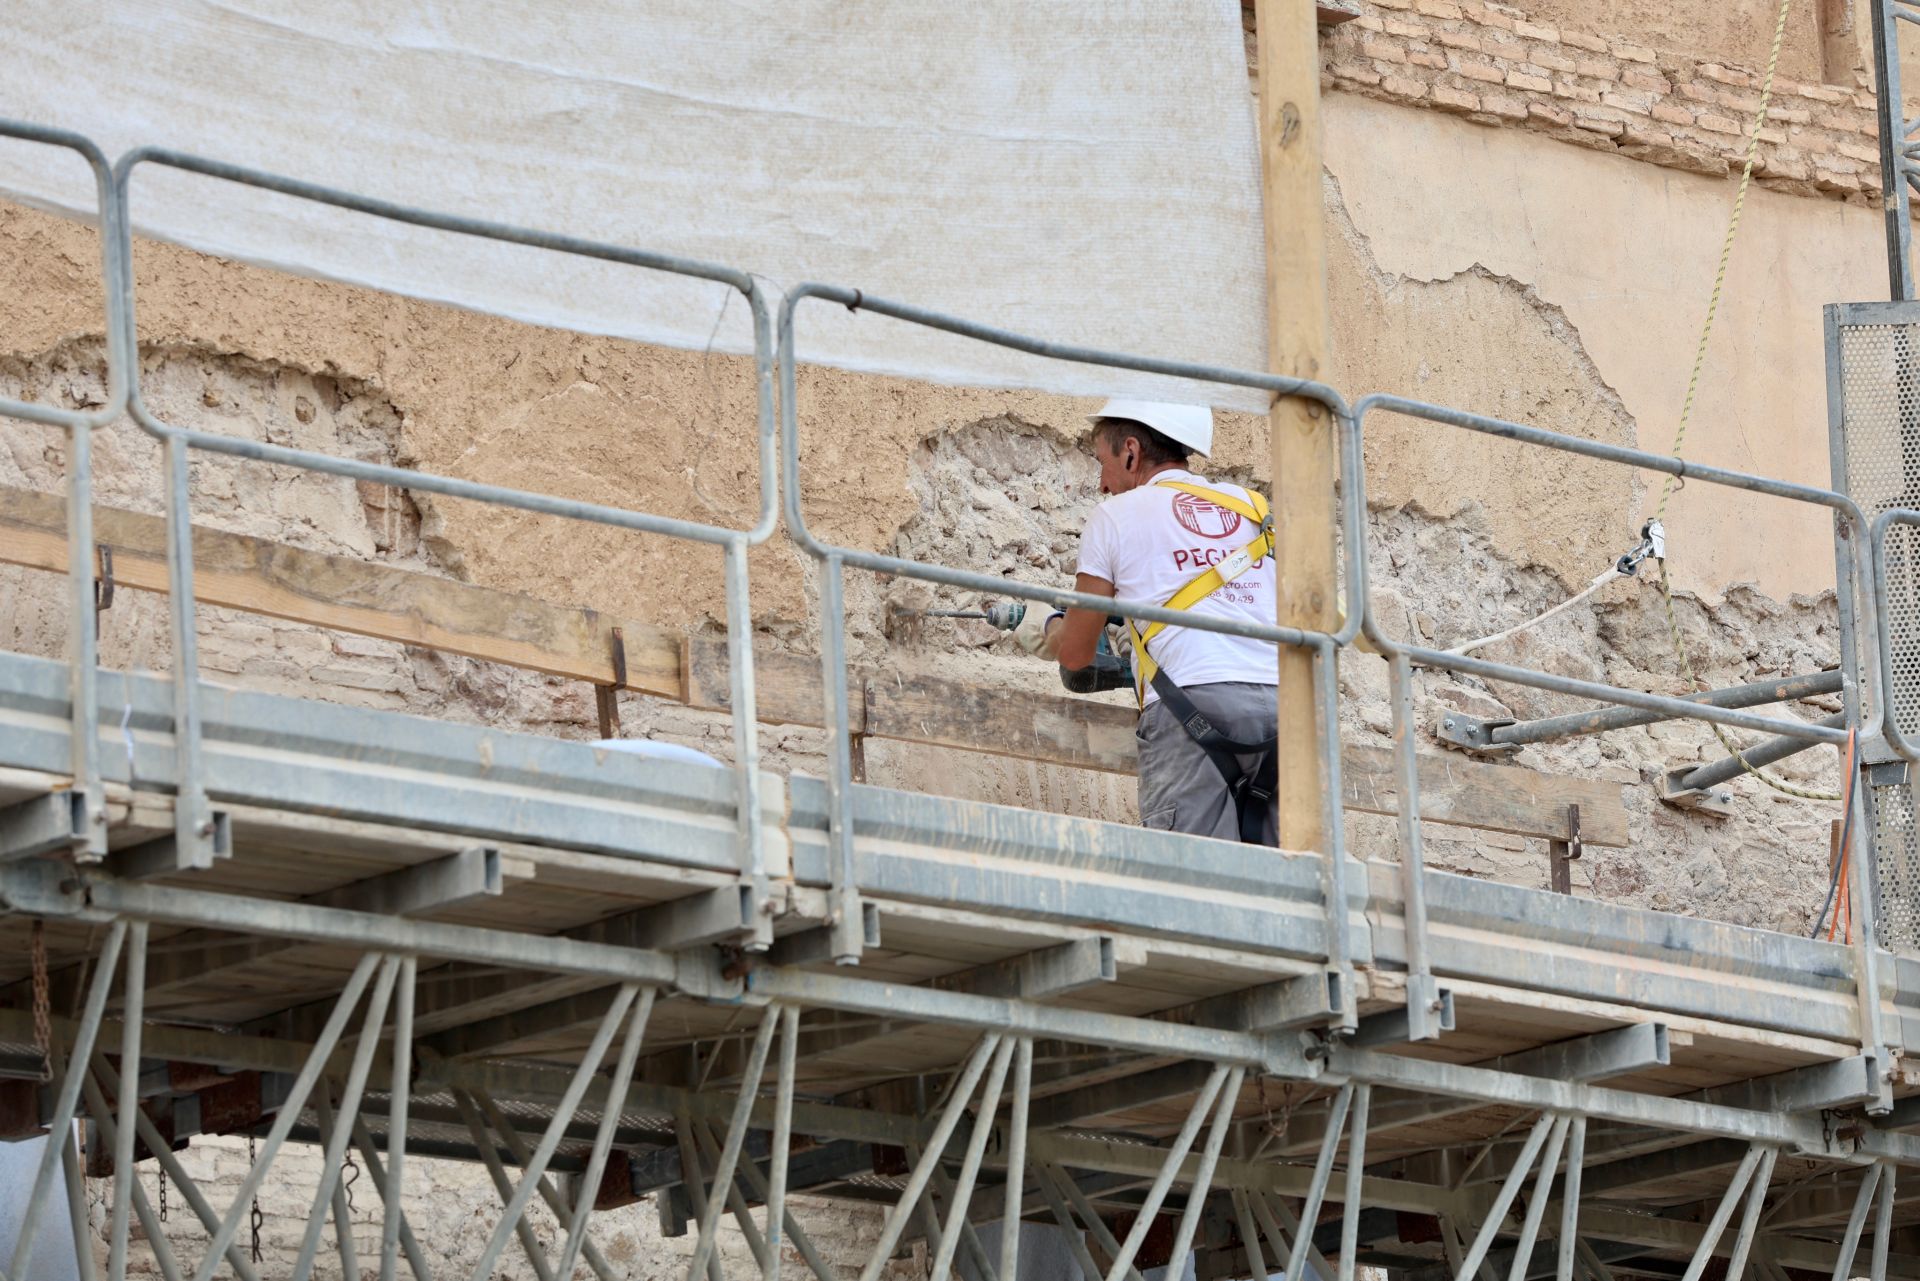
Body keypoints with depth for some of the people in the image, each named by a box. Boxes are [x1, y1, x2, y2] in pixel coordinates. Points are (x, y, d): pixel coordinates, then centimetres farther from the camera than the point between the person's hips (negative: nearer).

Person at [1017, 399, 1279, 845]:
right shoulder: (1251, 507, 23)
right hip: (1280, 704, 4)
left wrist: (1045, 630, 39)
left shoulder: (1117, 515, 11)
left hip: (1194, 703, -4)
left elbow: (1074, 654, 17)